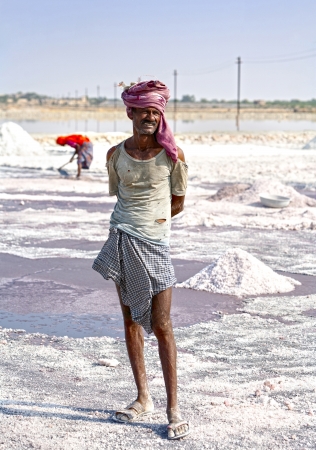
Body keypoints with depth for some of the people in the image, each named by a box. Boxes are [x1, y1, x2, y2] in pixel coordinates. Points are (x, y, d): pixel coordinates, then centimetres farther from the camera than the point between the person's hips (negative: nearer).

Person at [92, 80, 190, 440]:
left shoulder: (172, 155, -5)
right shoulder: (116, 155, 3)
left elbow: (178, 203, 4)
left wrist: (146, 220, 2)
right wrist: (134, 220, 9)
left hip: (153, 243, -3)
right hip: (121, 241, 4)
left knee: (161, 326, -4)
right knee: (130, 320, 10)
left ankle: (173, 409, 3)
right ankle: (143, 399, 22)